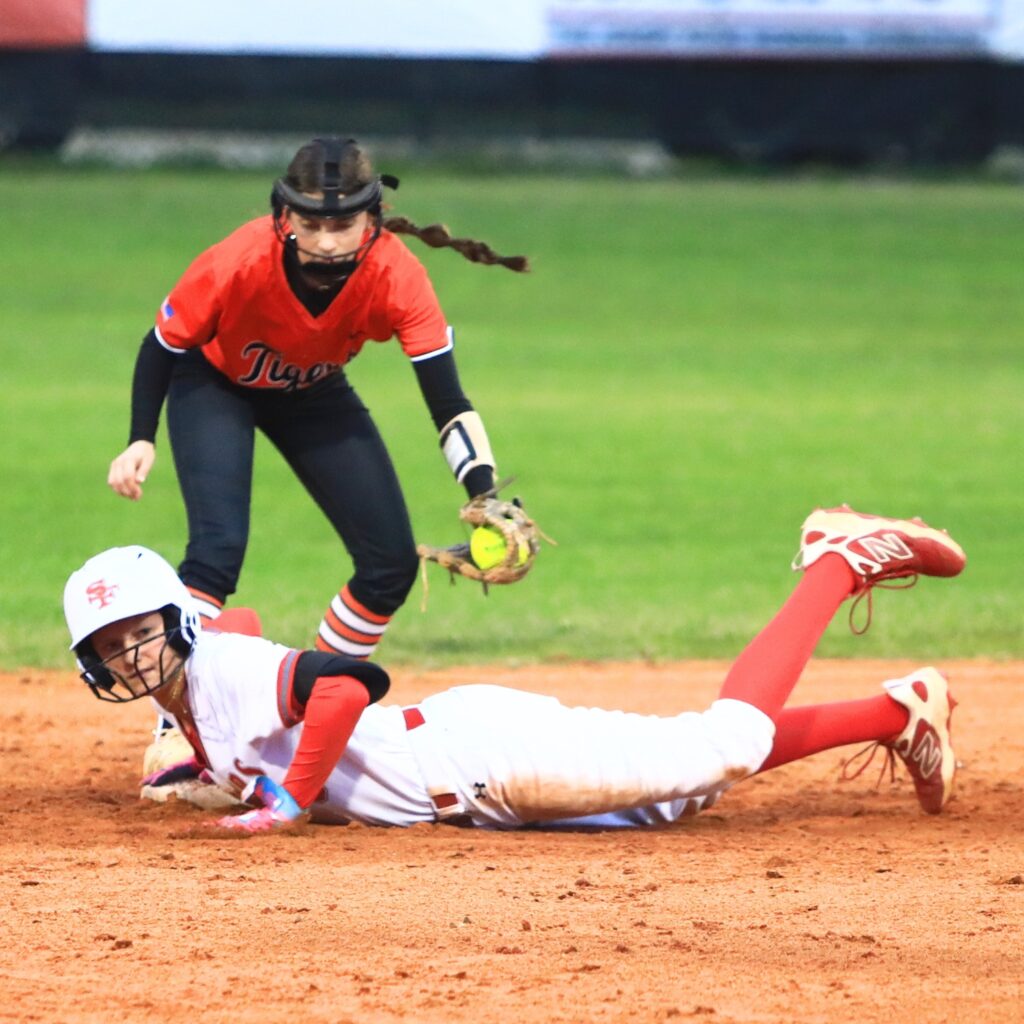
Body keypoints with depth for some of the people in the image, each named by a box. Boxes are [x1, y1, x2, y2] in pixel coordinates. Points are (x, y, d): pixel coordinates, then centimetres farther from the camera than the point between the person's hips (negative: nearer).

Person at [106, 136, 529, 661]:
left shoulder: (396, 276, -33)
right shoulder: (238, 264, -37)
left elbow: (448, 402, -35)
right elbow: (162, 346, -18)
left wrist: (485, 496, -51)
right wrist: (140, 441, -31)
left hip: (314, 392, 3)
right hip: (213, 382, -3)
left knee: (393, 563, -1)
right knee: (219, 545, -25)